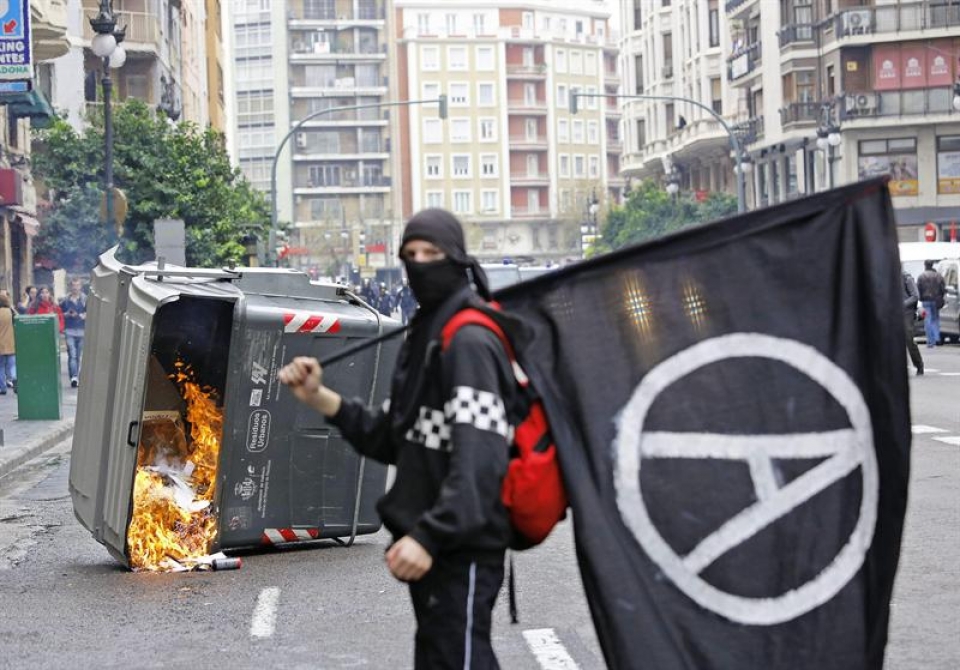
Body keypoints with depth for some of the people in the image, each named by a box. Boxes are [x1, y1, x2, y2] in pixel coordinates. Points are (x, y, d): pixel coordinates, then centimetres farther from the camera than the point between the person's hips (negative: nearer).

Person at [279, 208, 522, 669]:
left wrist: (429, 535, -31)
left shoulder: (469, 342, -15)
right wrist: (320, 399, 5)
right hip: (433, 546, 10)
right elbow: (392, 440, 16)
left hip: (462, 551, -10)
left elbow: (479, 461, -25)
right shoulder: (423, 336, 17)